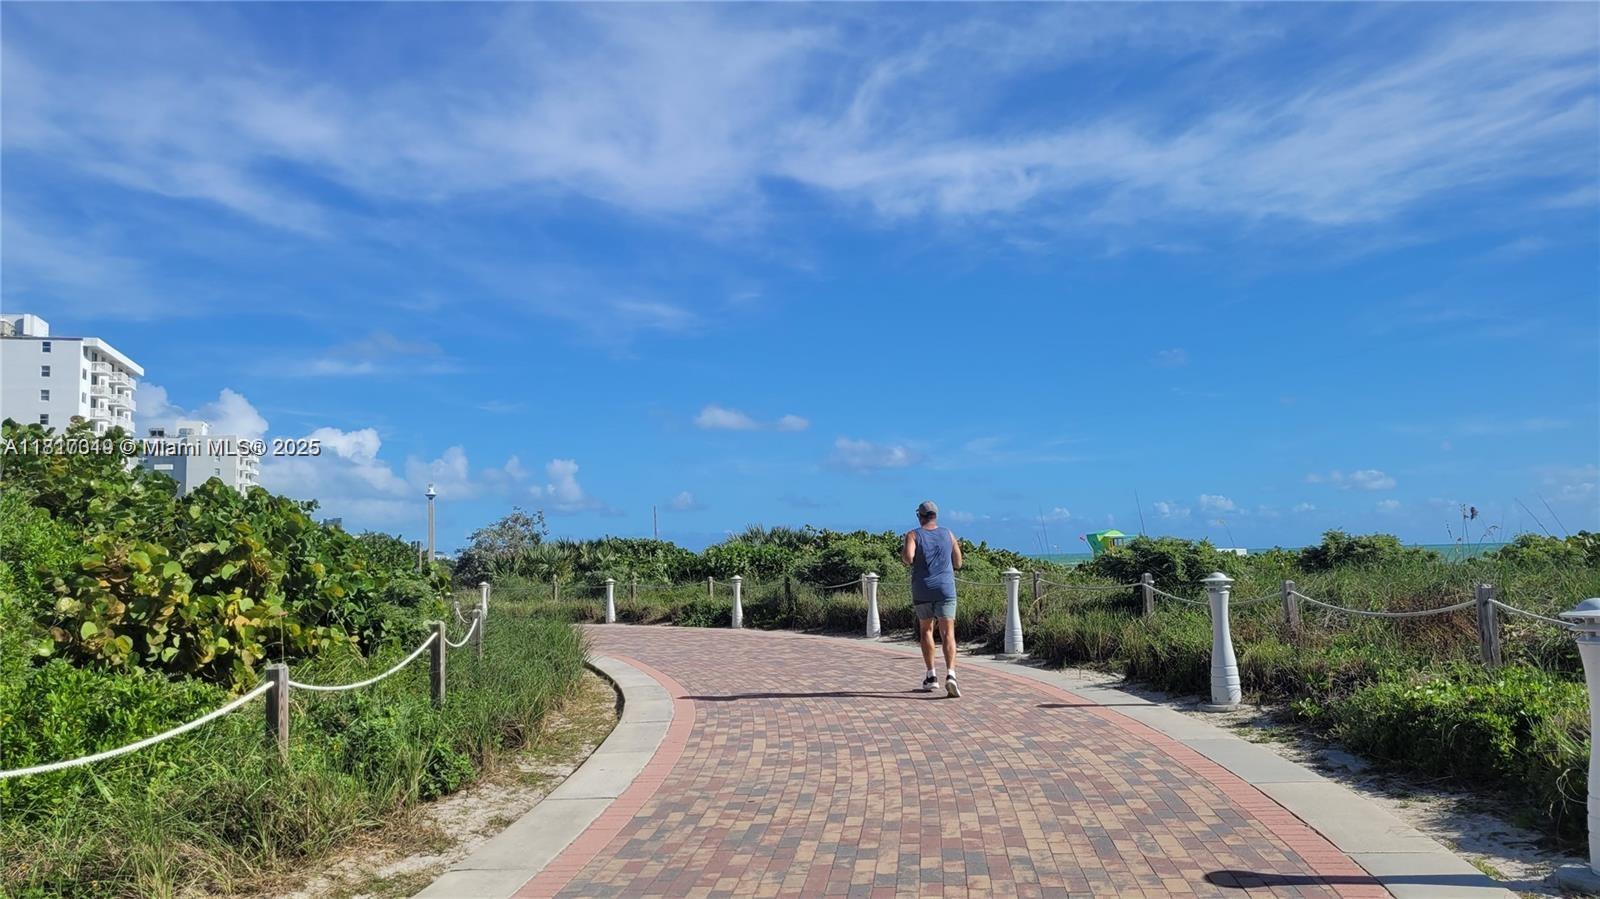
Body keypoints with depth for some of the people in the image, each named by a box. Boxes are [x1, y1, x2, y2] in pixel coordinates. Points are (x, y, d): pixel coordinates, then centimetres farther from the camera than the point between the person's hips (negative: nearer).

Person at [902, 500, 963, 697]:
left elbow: (908, 557, -17)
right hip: (945, 589, 0)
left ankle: (931, 675, 17)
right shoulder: (948, 534, 9)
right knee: (948, 634, -5)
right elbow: (958, 563, 13)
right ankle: (950, 674, -25)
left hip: (922, 590, 0)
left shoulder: (913, 535, 1)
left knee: (926, 630, 19)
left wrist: (907, 561, 6)